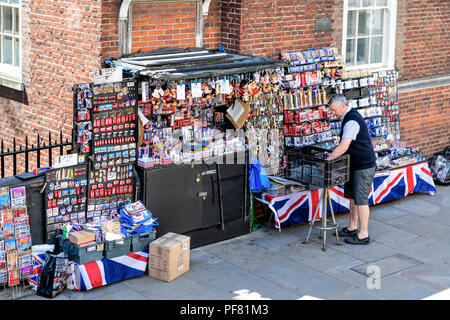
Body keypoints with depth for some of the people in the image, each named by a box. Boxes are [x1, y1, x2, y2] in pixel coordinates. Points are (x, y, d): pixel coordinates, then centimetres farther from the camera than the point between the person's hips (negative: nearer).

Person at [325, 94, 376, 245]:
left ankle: (363, 235, 4)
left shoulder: (352, 121, -24)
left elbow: (343, 146, -33)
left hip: (363, 166, -10)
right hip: (355, 165, 10)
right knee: (352, 196, 17)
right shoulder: (350, 116, 10)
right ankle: (352, 228, 29)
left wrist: (327, 160, -31)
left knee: (360, 199, -4)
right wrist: (333, 156, 12)